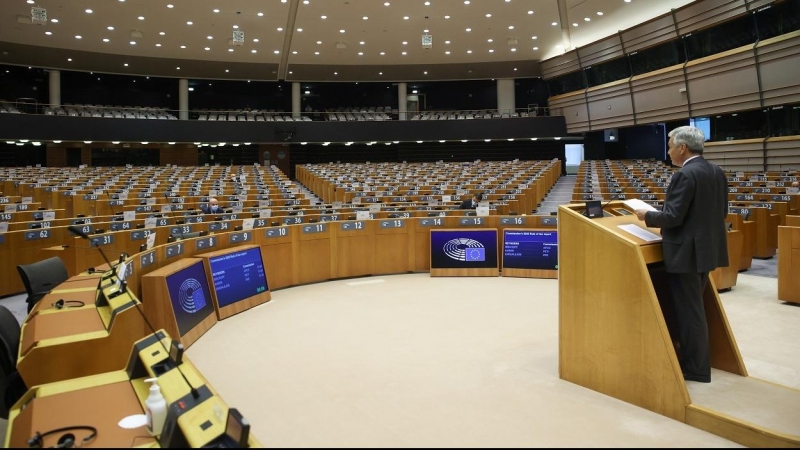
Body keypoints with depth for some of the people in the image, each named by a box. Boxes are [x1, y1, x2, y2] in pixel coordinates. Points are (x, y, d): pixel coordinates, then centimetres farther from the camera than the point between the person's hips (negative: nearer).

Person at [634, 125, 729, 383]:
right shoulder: (717, 172, 9)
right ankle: (697, 360, 31)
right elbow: (721, 212, 14)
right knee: (693, 306, 20)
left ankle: (696, 369, 12)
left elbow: (672, 217, -23)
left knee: (688, 309, 1)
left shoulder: (685, 176, -20)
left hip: (687, 253, -10)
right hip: (706, 248, 10)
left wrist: (647, 216, -6)